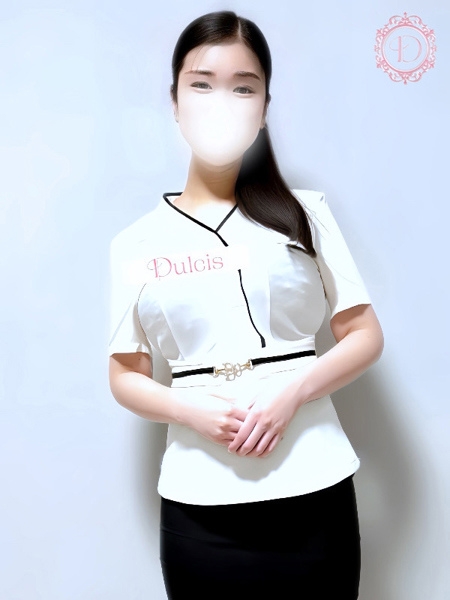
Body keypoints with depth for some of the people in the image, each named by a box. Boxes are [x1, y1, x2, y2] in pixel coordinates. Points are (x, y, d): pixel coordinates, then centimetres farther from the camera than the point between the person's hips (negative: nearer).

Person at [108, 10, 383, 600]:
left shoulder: (305, 213, 3)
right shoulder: (138, 242, 4)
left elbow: (365, 335, 3)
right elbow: (126, 376, 7)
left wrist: (293, 393, -14)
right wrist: (194, 413, -12)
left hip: (313, 491, 0)